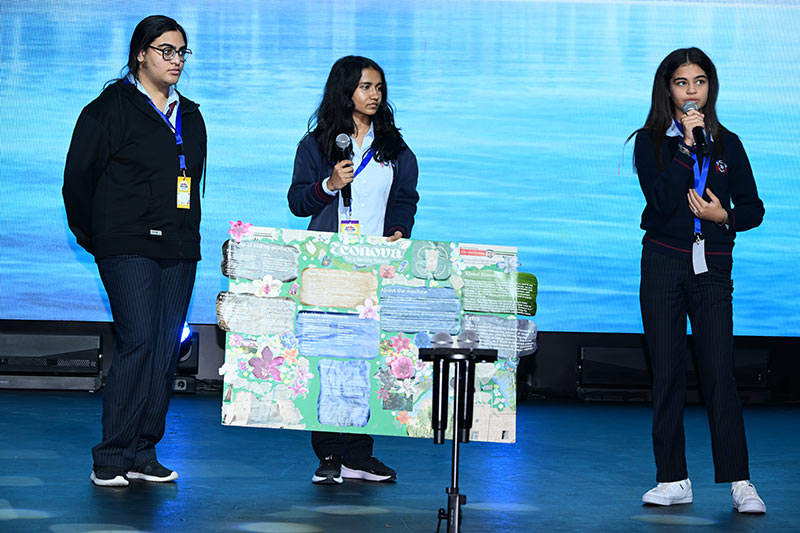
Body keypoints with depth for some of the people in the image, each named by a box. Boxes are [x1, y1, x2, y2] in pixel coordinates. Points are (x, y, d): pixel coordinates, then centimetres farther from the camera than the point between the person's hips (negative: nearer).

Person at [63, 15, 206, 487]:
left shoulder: (190, 117, 19)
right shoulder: (111, 107, -1)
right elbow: (79, 177, -1)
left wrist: (188, 235, 17)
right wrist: (96, 237, 2)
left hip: (179, 249, 6)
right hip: (128, 247, -6)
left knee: (167, 349, 2)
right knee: (139, 340, -16)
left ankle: (143, 455, 9)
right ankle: (111, 458, -11)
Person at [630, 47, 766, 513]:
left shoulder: (727, 144, 10)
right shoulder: (651, 141, 3)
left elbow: (754, 209, 11)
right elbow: (662, 200, -13)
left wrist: (723, 216, -9)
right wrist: (687, 144, -14)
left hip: (713, 268, 1)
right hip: (664, 264, 0)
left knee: (720, 375, -5)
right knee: (668, 375, 2)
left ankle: (740, 483, 0)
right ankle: (674, 481, 9)